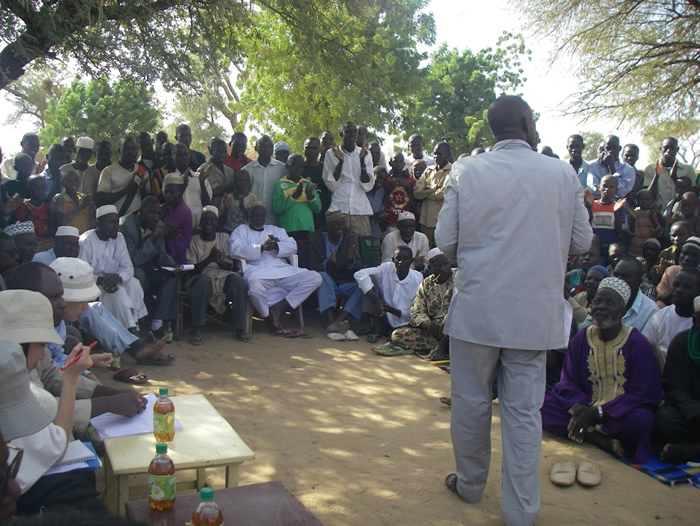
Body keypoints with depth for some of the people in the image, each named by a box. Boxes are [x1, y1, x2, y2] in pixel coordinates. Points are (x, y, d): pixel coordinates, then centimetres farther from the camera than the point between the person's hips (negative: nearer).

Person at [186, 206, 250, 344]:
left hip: (223, 276, 2)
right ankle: (196, 329, -32)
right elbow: (191, 270, -3)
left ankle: (240, 328, -25)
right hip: (203, 277, -2)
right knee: (204, 281, -39)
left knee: (237, 279, -32)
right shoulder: (194, 241, 6)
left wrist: (219, 261, -18)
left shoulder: (224, 238, 12)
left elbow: (230, 266, 6)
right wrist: (209, 259, -20)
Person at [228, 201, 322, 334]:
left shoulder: (276, 230, 28)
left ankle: (278, 307, -18)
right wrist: (262, 248, -11)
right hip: (258, 271, -4)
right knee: (255, 288, -41)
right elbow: (235, 250, -5)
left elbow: (292, 247, 13)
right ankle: (270, 319, -13)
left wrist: (277, 246, -8)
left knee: (314, 278, -16)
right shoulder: (241, 230, 16)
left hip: (283, 270, 5)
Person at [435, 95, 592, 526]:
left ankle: (471, 484, 34)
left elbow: (445, 240, -4)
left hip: (476, 307, 0)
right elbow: (582, 241, 3)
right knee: (524, 410, 9)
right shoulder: (562, 173, -3)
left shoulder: (467, 170, -5)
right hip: (536, 312, 1)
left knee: (471, 401, 15)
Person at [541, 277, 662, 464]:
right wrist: (579, 408, -21)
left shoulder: (637, 343, -3)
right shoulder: (580, 340, 7)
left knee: (642, 420, -37)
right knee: (540, 400, -21)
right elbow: (567, 383, 3)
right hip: (586, 410, 4)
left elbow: (645, 395, -8)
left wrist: (598, 412, -19)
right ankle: (602, 440, -26)